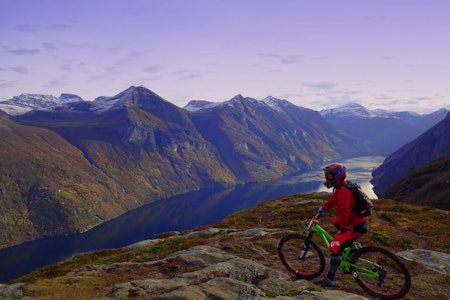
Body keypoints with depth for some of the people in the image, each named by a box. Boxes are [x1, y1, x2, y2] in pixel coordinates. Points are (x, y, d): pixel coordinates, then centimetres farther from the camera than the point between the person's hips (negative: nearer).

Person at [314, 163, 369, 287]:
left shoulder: (342, 192, -27)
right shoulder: (342, 186, 5)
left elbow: (344, 213, -29)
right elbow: (333, 199, 22)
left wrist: (341, 229, -16)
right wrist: (323, 208, 31)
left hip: (357, 226, -10)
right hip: (359, 219, 10)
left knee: (336, 247, -15)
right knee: (335, 221, 31)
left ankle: (329, 280, -8)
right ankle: (352, 248, 30)